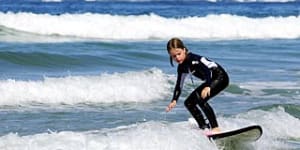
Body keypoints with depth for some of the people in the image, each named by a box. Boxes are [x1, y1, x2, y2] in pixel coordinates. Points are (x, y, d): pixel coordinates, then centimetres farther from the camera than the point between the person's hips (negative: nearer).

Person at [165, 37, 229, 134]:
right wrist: (174, 100, -4)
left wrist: (207, 86, -50)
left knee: (200, 97, -29)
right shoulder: (182, 68, 1)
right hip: (210, 81, 10)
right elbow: (179, 85, 10)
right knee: (189, 103, 6)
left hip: (220, 77, -10)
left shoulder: (193, 59, -25)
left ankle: (215, 128, -29)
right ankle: (204, 128, 9)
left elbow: (209, 69, -37)